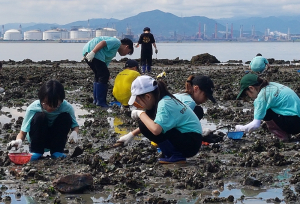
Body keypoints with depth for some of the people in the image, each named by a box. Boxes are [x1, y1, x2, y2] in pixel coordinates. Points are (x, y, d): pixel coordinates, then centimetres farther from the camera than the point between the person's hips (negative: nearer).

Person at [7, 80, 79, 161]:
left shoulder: (67, 107, -22)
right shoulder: (33, 108, -26)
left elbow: (75, 125, -9)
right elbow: (23, 132, -22)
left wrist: (75, 132, -34)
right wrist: (18, 140, -45)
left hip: (55, 139, 2)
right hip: (38, 139, -2)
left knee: (66, 117, -24)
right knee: (39, 117, -30)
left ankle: (57, 151, -11)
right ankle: (36, 151, -14)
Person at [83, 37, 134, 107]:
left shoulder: (113, 52, 29)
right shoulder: (117, 42, 2)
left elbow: (105, 63, 28)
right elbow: (102, 43, -13)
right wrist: (92, 53, -23)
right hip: (92, 51, -10)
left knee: (98, 75, 20)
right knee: (104, 75, -5)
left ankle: (96, 100, 24)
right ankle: (100, 101, -3)